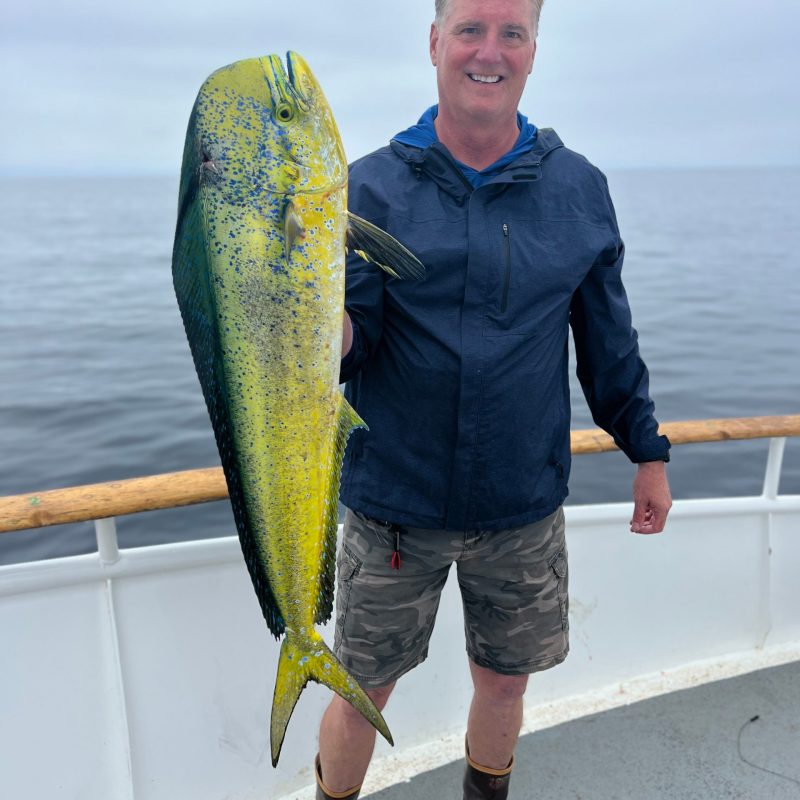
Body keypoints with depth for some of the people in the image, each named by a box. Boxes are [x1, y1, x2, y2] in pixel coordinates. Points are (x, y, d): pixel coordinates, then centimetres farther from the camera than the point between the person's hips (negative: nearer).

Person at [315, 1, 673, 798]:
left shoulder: (579, 188, 1)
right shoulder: (373, 187, -5)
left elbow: (608, 336, 9)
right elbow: (347, 348, -10)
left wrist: (647, 449, 12)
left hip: (524, 507, 2)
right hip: (393, 505, -1)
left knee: (504, 684, 19)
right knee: (361, 692, 13)